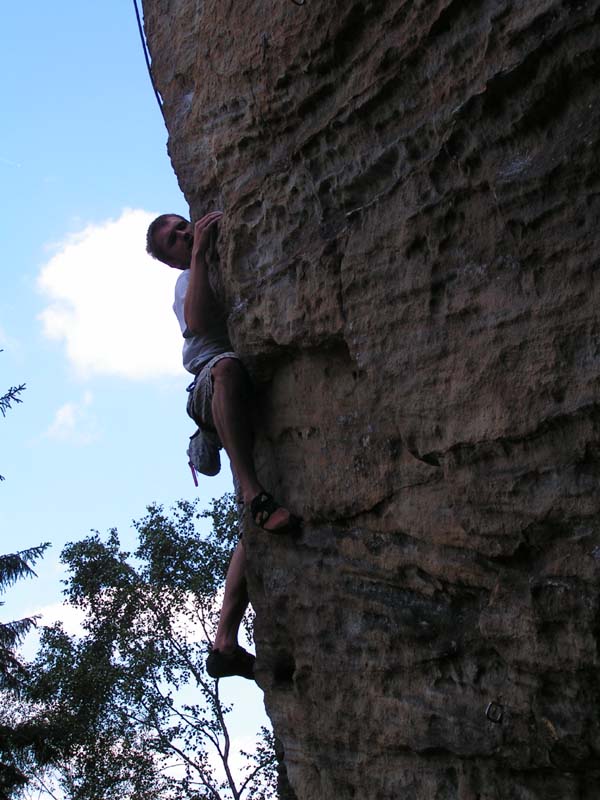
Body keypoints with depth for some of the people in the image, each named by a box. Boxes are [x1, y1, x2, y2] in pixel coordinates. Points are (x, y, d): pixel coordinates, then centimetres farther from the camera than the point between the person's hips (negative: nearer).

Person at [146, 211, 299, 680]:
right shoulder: (189, 281, 21)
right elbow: (197, 323, -5)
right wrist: (200, 253, -5)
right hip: (213, 388, -3)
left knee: (258, 526, -10)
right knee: (229, 366, -43)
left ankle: (226, 643, -10)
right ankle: (256, 496, -47)